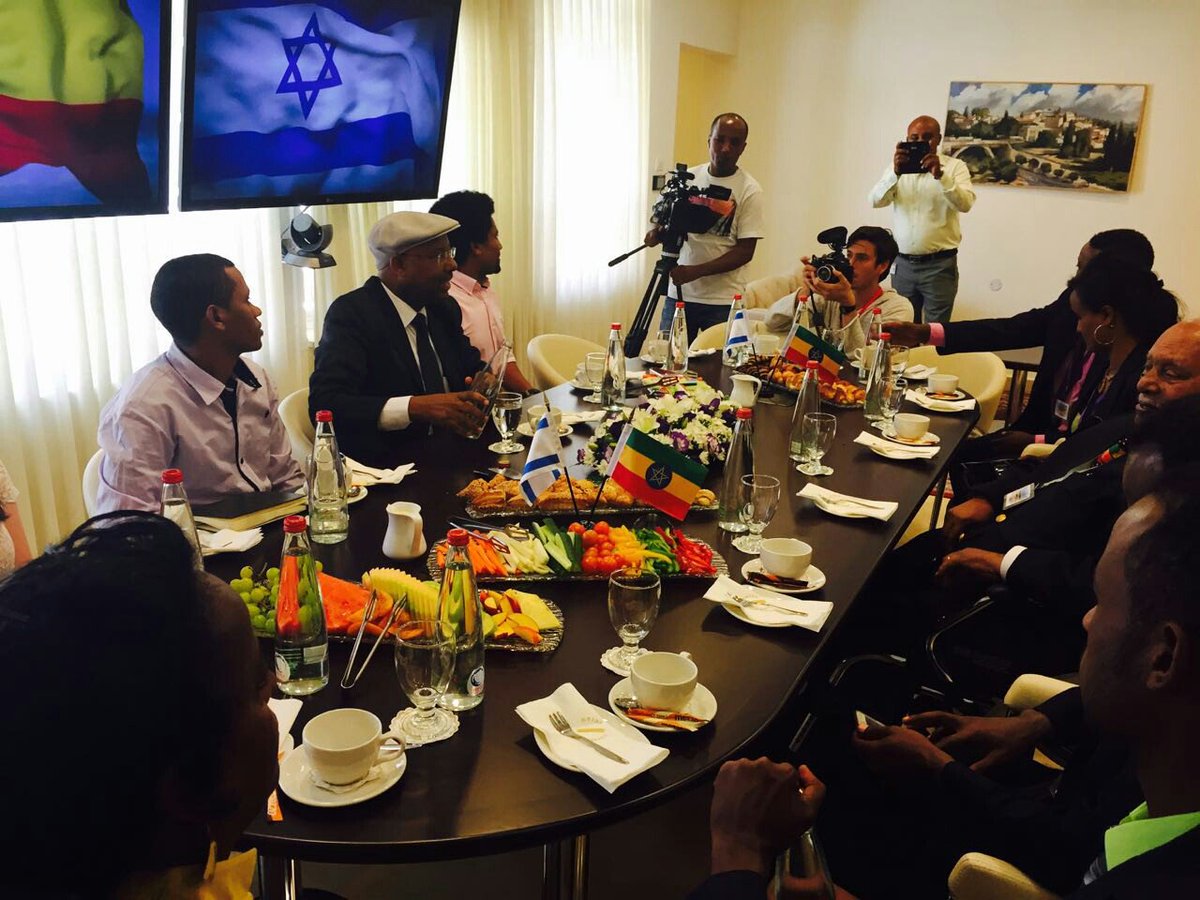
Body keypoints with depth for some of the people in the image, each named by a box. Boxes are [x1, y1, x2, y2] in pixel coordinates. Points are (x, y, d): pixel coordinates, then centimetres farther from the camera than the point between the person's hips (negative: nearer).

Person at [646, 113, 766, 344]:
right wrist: (656, 233, -10)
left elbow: (745, 251, -8)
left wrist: (696, 272, -18)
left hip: (722, 301, -3)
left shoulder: (749, 190, -4)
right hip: (678, 293, 3)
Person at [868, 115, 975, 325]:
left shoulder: (955, 166, 1)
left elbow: (965, 204, -15)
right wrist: (895, 173, -23)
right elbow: (876, 201, -6)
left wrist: (940, 175, -29)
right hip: (902, 264, 3)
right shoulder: (899, 167, 10)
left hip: (939, 265, -3)